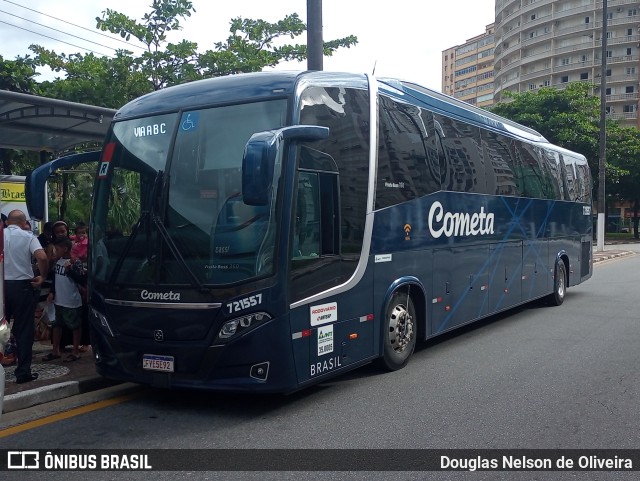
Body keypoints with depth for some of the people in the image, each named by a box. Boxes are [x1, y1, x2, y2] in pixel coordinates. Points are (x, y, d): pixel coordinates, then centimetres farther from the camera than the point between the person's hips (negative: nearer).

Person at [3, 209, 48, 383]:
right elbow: (42, 257, -20)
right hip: (23, 286, -2)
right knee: (24, 330, 4)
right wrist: (42, 276, -5)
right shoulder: (28, 237, -5)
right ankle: (23, 372, 7)